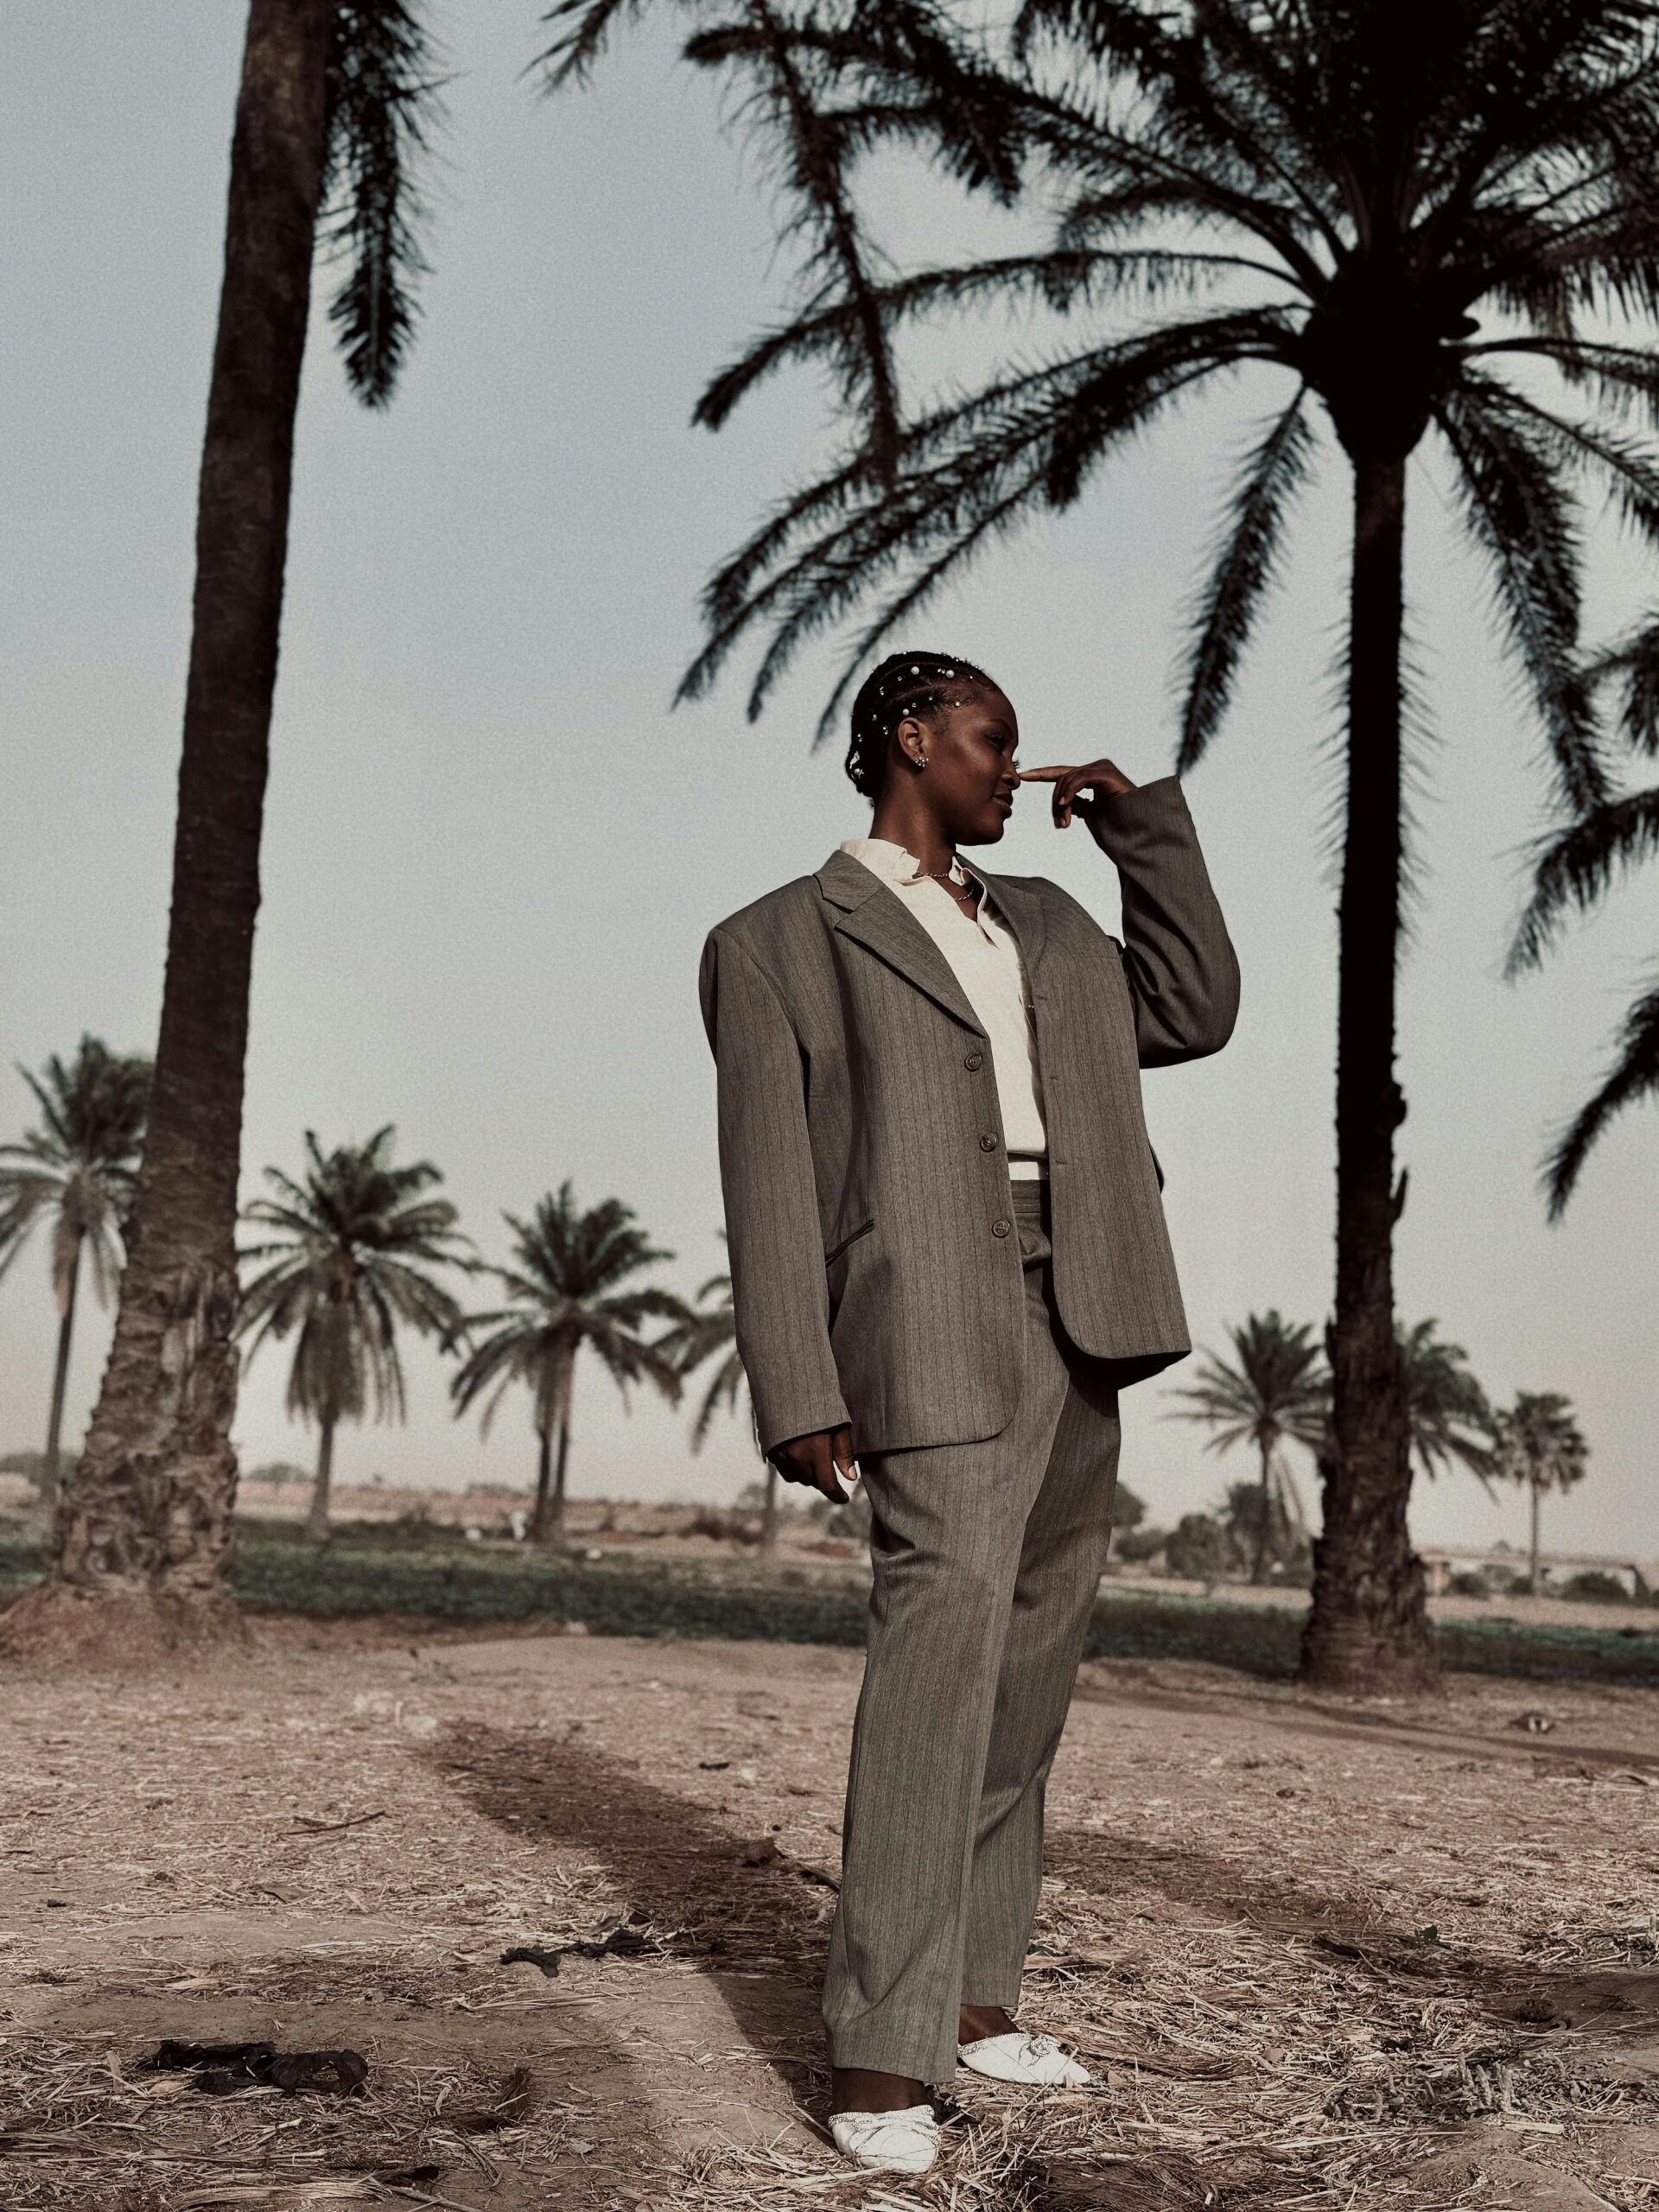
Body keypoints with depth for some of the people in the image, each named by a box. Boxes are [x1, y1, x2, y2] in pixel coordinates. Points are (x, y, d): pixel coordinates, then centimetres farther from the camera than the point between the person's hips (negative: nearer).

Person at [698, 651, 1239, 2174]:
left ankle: (972, 1996, 19)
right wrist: (799, 1395, -11)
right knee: (943, 1654, -17)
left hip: (1080, 1330, 7)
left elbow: (1195, 1012, 20)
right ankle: (879, 2059, -12)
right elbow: (773, 1183, -3)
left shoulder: (1042, 923, 23)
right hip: (936, 1326, -7)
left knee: (1027, 1676, 9)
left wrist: (1146, 825, 16)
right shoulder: (781, 943, 4)